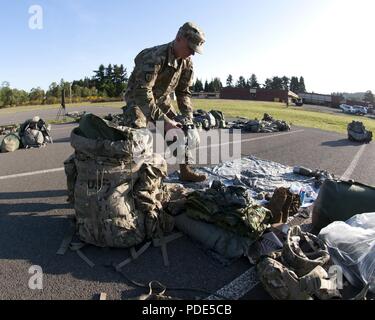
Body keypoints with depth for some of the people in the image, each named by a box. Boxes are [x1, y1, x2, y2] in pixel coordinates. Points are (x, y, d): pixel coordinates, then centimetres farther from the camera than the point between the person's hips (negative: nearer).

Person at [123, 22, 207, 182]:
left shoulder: (187, 62, -8)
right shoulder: (155, 57, -31)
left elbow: (183, 91, 1)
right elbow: (143, 92, -37)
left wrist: (189, 118, -12)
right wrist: (163, 121, -42)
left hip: (162, 100, 7)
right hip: (138, 98, -6)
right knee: (137, 134, -28)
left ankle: (186, 171, 12)